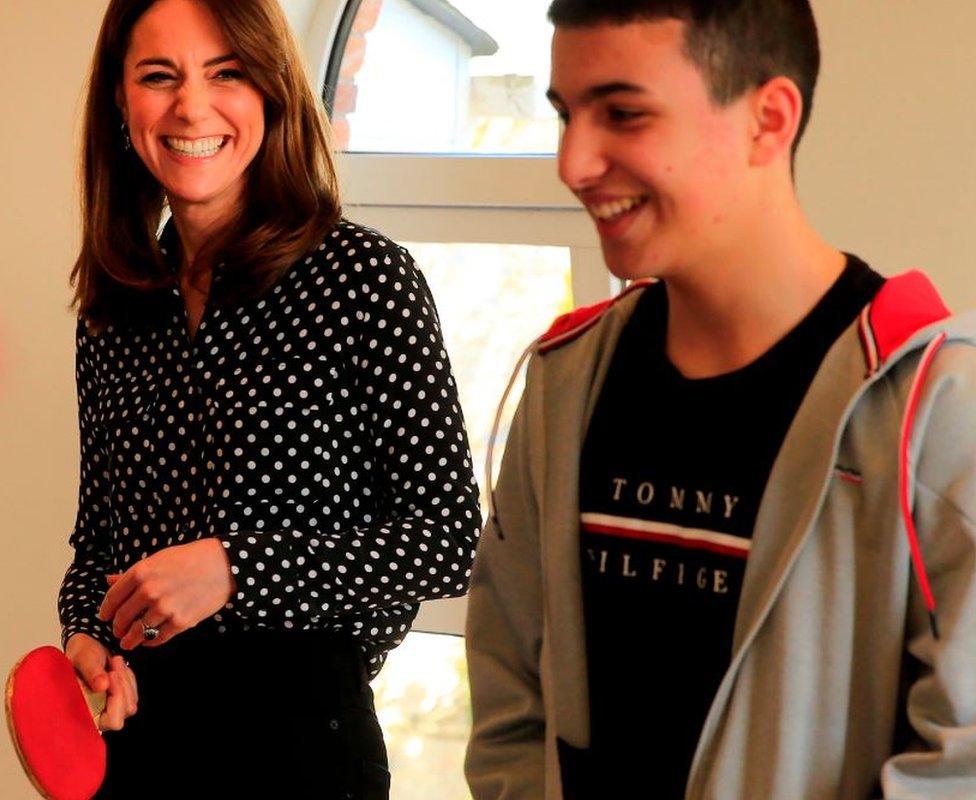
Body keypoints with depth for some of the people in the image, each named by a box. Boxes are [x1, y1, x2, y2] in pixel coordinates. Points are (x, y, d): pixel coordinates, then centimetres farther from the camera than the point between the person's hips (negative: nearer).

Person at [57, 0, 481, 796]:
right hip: (128, 726, 5)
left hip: (298, 730, -5)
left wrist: (236, 566, -20)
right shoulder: (112, 312, 6)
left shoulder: (365, 277, -10)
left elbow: (450, 541, -12)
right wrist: (86, 635, -5)